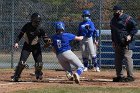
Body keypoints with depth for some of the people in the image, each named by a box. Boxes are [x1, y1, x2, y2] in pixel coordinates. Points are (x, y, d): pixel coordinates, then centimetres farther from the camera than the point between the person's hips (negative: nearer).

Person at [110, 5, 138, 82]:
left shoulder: (127, 18, -10)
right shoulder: (113, 20, 15)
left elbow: (135, 28, -10)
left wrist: (130, 35, -21)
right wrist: (113, 41, 17)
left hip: (127, 43, -8)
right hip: (117, 43, 8)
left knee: (127, 58, -13)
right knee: (117, 59, 9)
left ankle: (130, 76, -11)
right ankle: (120, 76, 17)